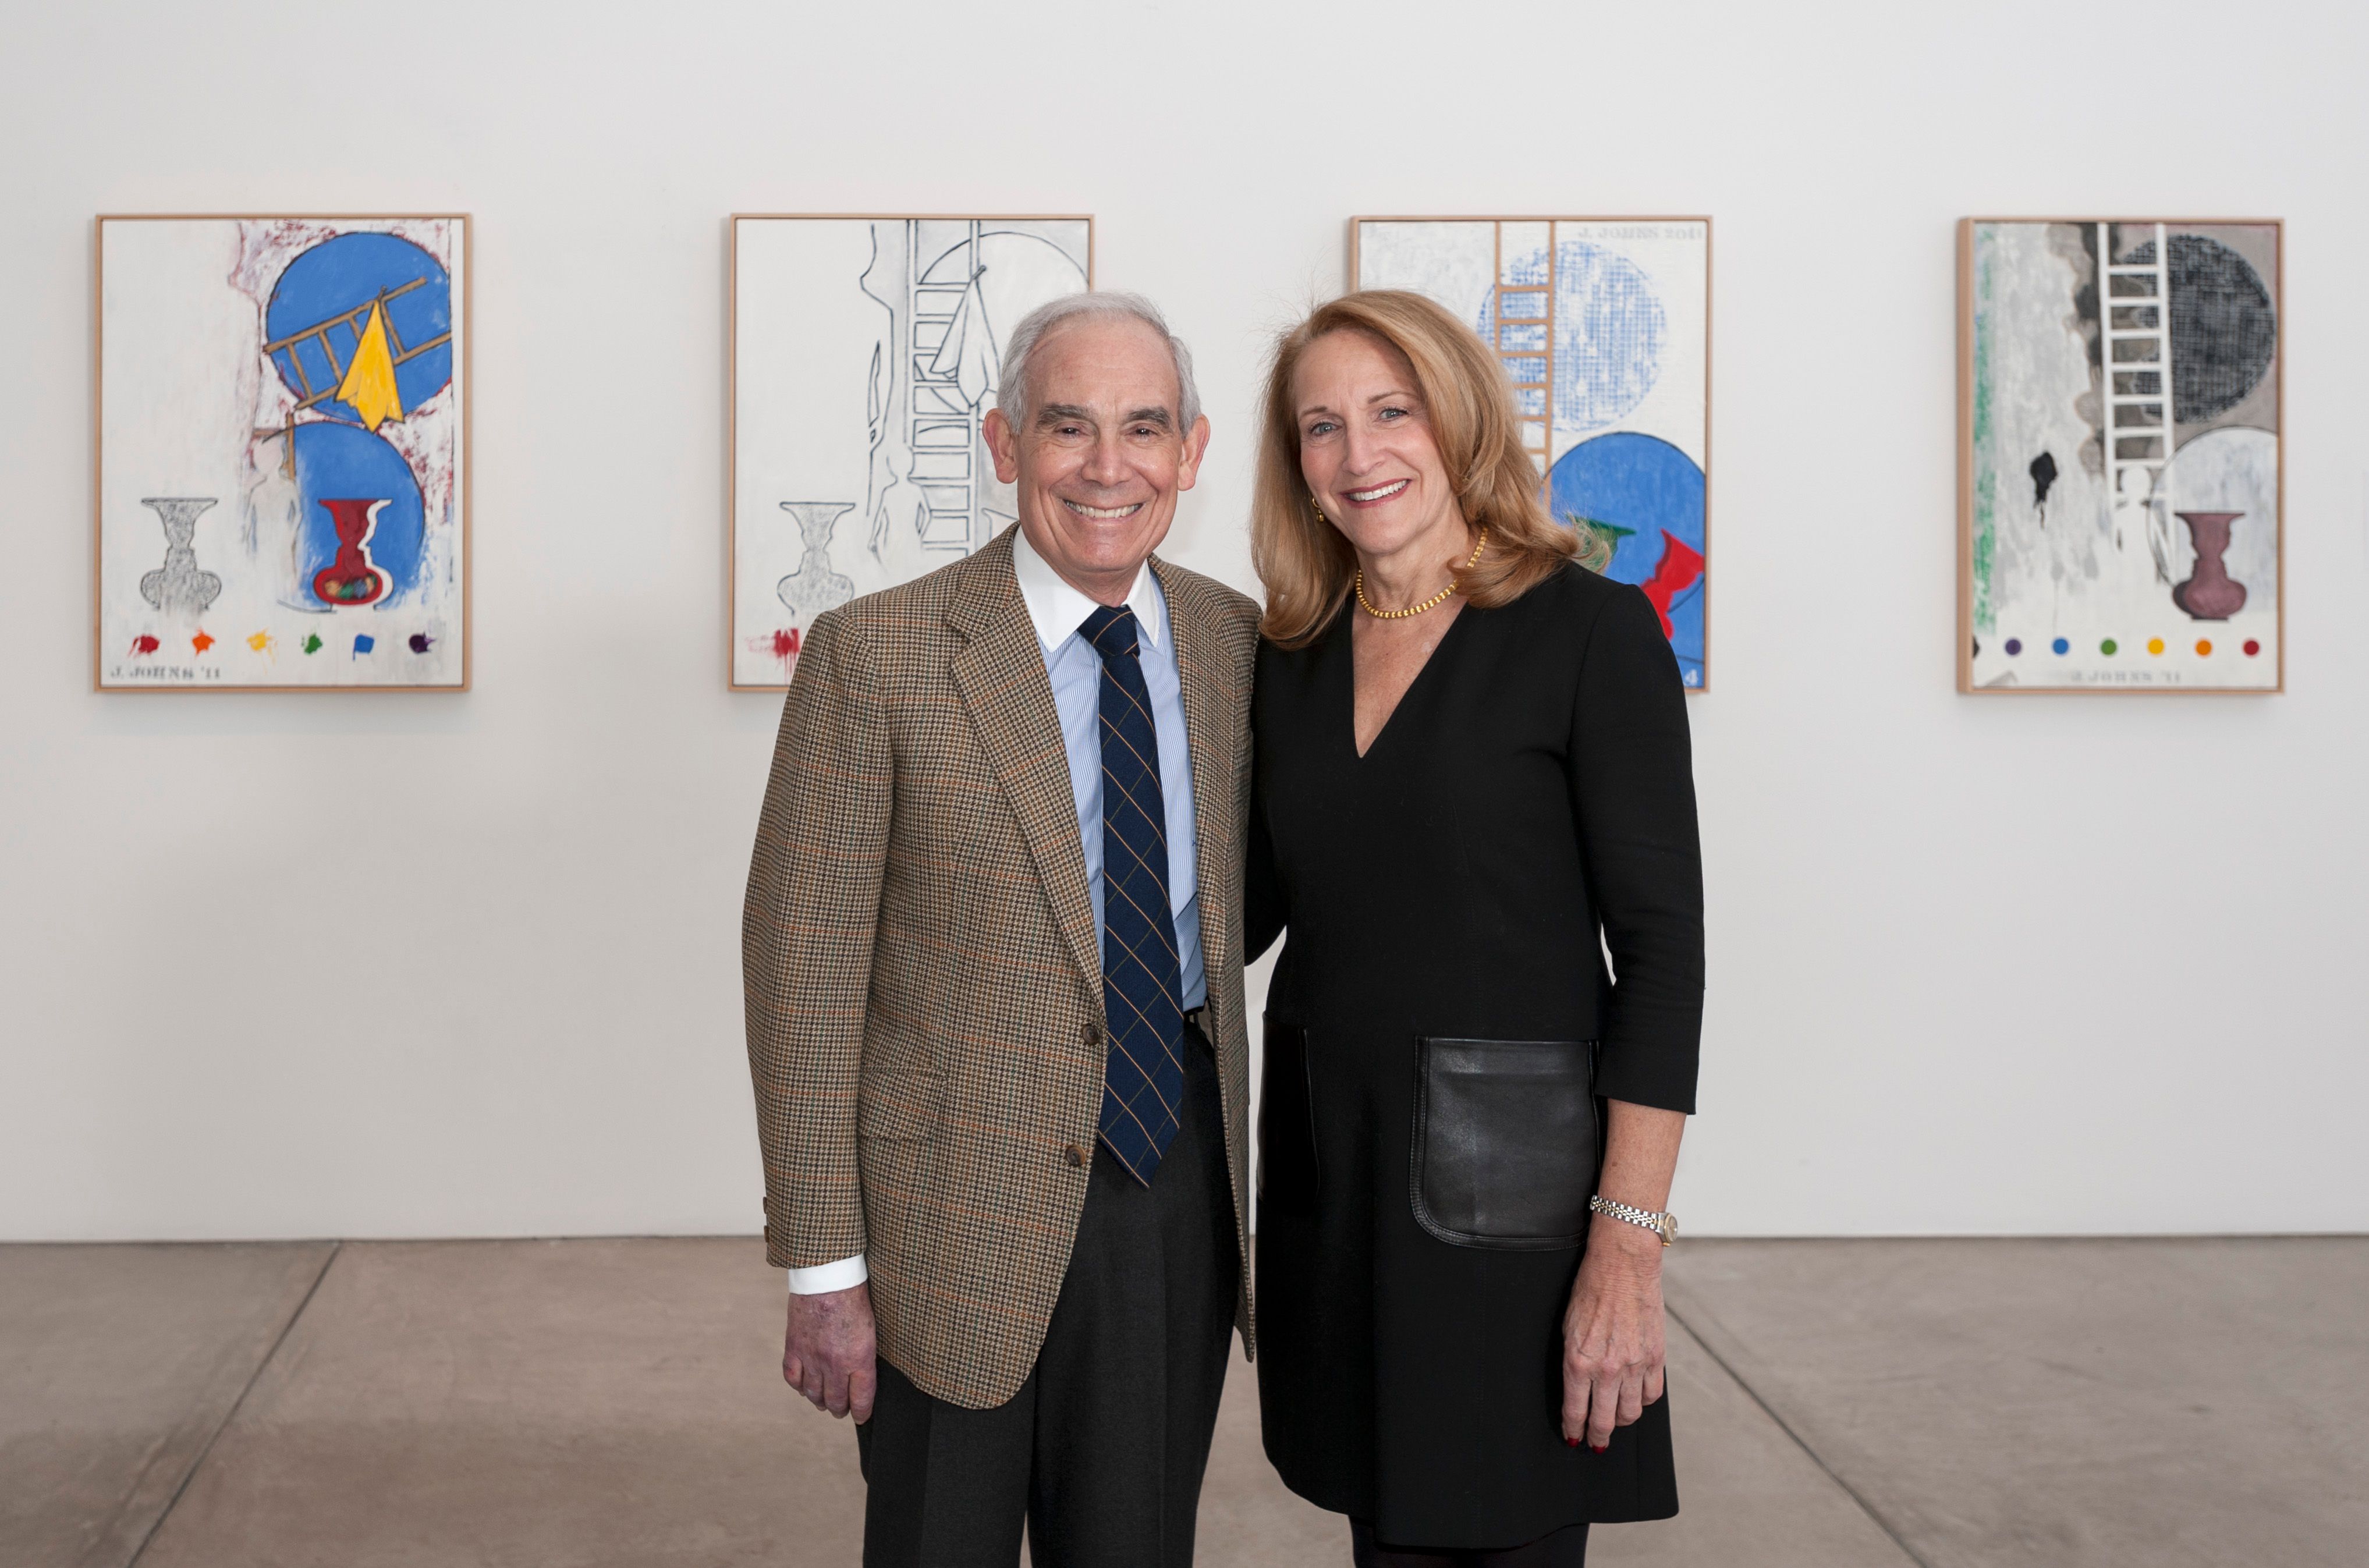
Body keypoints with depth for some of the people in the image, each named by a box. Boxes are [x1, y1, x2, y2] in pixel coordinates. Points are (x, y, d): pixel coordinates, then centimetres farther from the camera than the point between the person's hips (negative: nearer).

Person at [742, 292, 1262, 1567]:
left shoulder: (1239, 644, 3)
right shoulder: (876, 656, -11)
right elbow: (802, 969, -10)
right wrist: (822, 1270, -12)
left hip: (1182, 1179, 4)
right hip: (963, 1212, -4)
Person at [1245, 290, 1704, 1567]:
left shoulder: (1587, 630, -8)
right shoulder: (1294, 655, 8)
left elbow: (1661, 941, -12)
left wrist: (1630, 1239, -17)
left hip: (1507, 1176, -5)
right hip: (1327, 1173, 5)